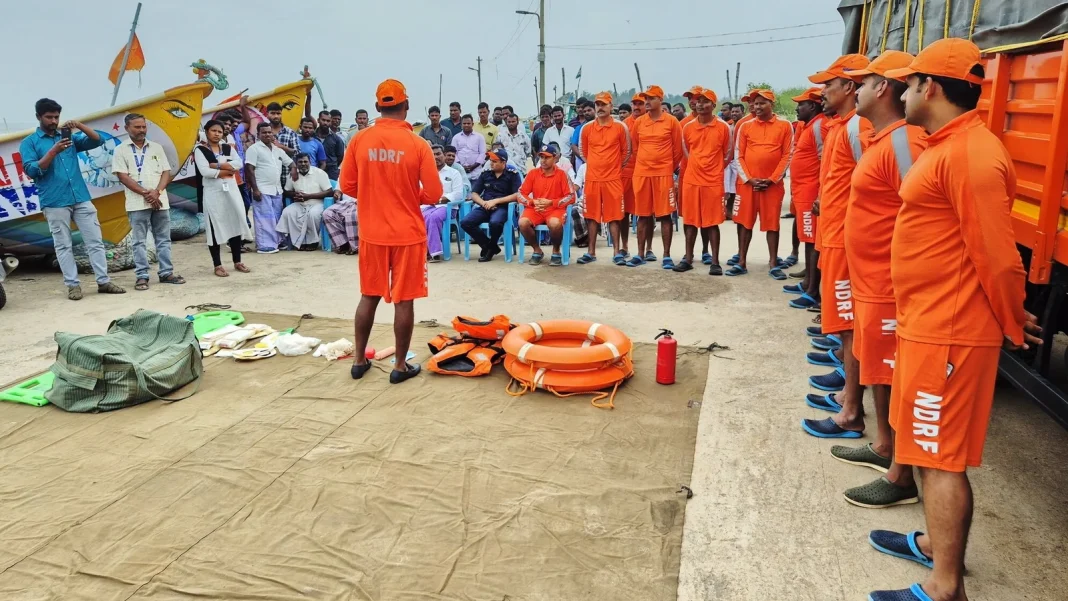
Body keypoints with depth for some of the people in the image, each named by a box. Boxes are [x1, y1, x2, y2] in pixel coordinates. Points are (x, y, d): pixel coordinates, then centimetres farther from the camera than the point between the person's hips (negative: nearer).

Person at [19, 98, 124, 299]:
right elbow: (31, 170, -8)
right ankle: (72, 285, 7)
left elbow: (97, 141, 6)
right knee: (63, 245, 3)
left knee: (95, 241, 2)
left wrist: (79, 125, -10)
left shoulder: (69, 137, 13)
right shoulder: (29, 143, 3)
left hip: (81, 198, 3)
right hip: (54, 202, -3)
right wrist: (54, 150, -18)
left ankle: (103, 281, 7)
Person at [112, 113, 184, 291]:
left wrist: (157, 192, -10)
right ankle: (142, 276, 3)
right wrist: (146, 193, -13)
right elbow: (122, 176, -6)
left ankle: (166, 273, 13)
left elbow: (166, 172, 7)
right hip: (137, 203, -3)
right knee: (139, 241, 0)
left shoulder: (156, 148, 12)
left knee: (164, 239, 6)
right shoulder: (121, 150, 2)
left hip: (160, 201, 3)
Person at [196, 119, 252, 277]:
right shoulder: (200, 150, -1)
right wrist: (226, 170, -9)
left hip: (231, 190, 4)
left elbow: (239, 163, -5)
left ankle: (237, 262, 17)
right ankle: (218, 265, 4)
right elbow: (204, 171, -15)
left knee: (235, 224, 6)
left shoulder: (228, 148, 12)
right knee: (215, 227, -2)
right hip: (213, 192, -4)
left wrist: (217, 165, -14)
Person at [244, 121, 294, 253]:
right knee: (264, 218, -8)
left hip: (277, 190, 7)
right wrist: (255, 189, -17)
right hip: (262, 190, -7)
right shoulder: (254, 149, -5)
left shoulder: (278, 149, 15)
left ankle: (275, 243, 18)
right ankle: (265, 245, -6)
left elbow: (291, 163, 23)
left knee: (276, 218, 10)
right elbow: (249, 170, -11)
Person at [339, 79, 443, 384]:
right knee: (404, 300, 6)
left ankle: (359, 360, 25)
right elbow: (434, 194, -9)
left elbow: (347, 186, 3)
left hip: (371, 233, 3)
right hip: (407, 234, -3)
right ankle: (401, 366, 14)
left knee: (369, 296, 16)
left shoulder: (359, 140, -3)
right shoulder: (417, 144, -11)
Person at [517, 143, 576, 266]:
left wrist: (551, 203, -15)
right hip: (535, 209, 3)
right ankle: (537, 250, -2)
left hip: (555, 209, -3)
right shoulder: (533, 173, 6)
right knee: (523, 223, -28)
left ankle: (556, 252, -7)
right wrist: (533, 202, -13)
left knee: (555, 224, -38)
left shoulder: (562, 174, -1)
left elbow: (571, 196, -4)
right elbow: (521, 194, 7)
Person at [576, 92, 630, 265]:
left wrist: (615, 166, 8)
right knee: (592, 216, 6)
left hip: (613, 179, -2)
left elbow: (626, 151, 6)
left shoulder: (620, 127, -2)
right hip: (592, 178, 2)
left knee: (614, 216, 0)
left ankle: (617, 252, 5)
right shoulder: (587, 128, 5)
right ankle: (591, 252, 12)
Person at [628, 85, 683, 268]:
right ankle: (641, 253, 15)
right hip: (641, 173, 3)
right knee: (643, 215, 8)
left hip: (664, 174, -3)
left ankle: (667, 255, 3)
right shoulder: (639, 122, 7)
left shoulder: (671, 121, -3)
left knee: (665, 215, -1)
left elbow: (678, 149, 2)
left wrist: (670, 167, 8)